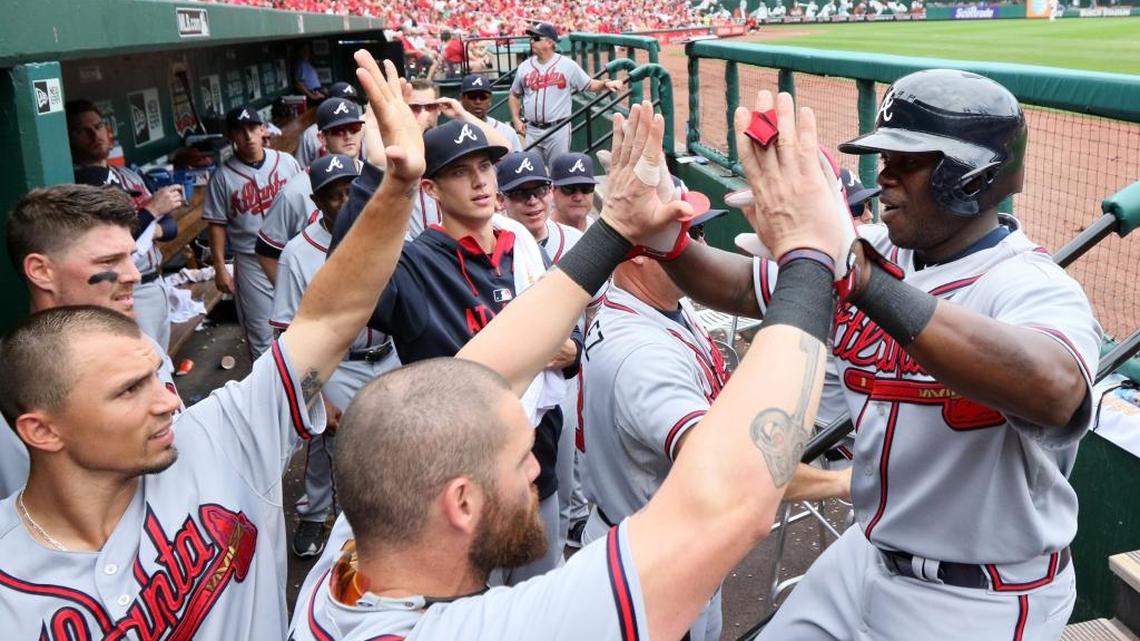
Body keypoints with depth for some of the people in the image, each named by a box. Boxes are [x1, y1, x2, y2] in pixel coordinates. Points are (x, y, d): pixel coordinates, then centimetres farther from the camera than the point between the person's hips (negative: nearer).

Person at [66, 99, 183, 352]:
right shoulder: (78, 187, -16)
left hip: (158, 283, 8)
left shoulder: (129, 175, 11)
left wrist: (154, 230, -7)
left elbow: (171, 224, 15)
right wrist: (151, 211, -19)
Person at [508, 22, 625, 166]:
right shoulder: (524, 67, 7)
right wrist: (516, 119, 4)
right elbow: (515, 96, 17)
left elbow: (590, 84, 2)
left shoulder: (567, 65, -1)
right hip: (531, 130, 3)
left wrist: (606, 84, -17)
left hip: (559, 129, -3)